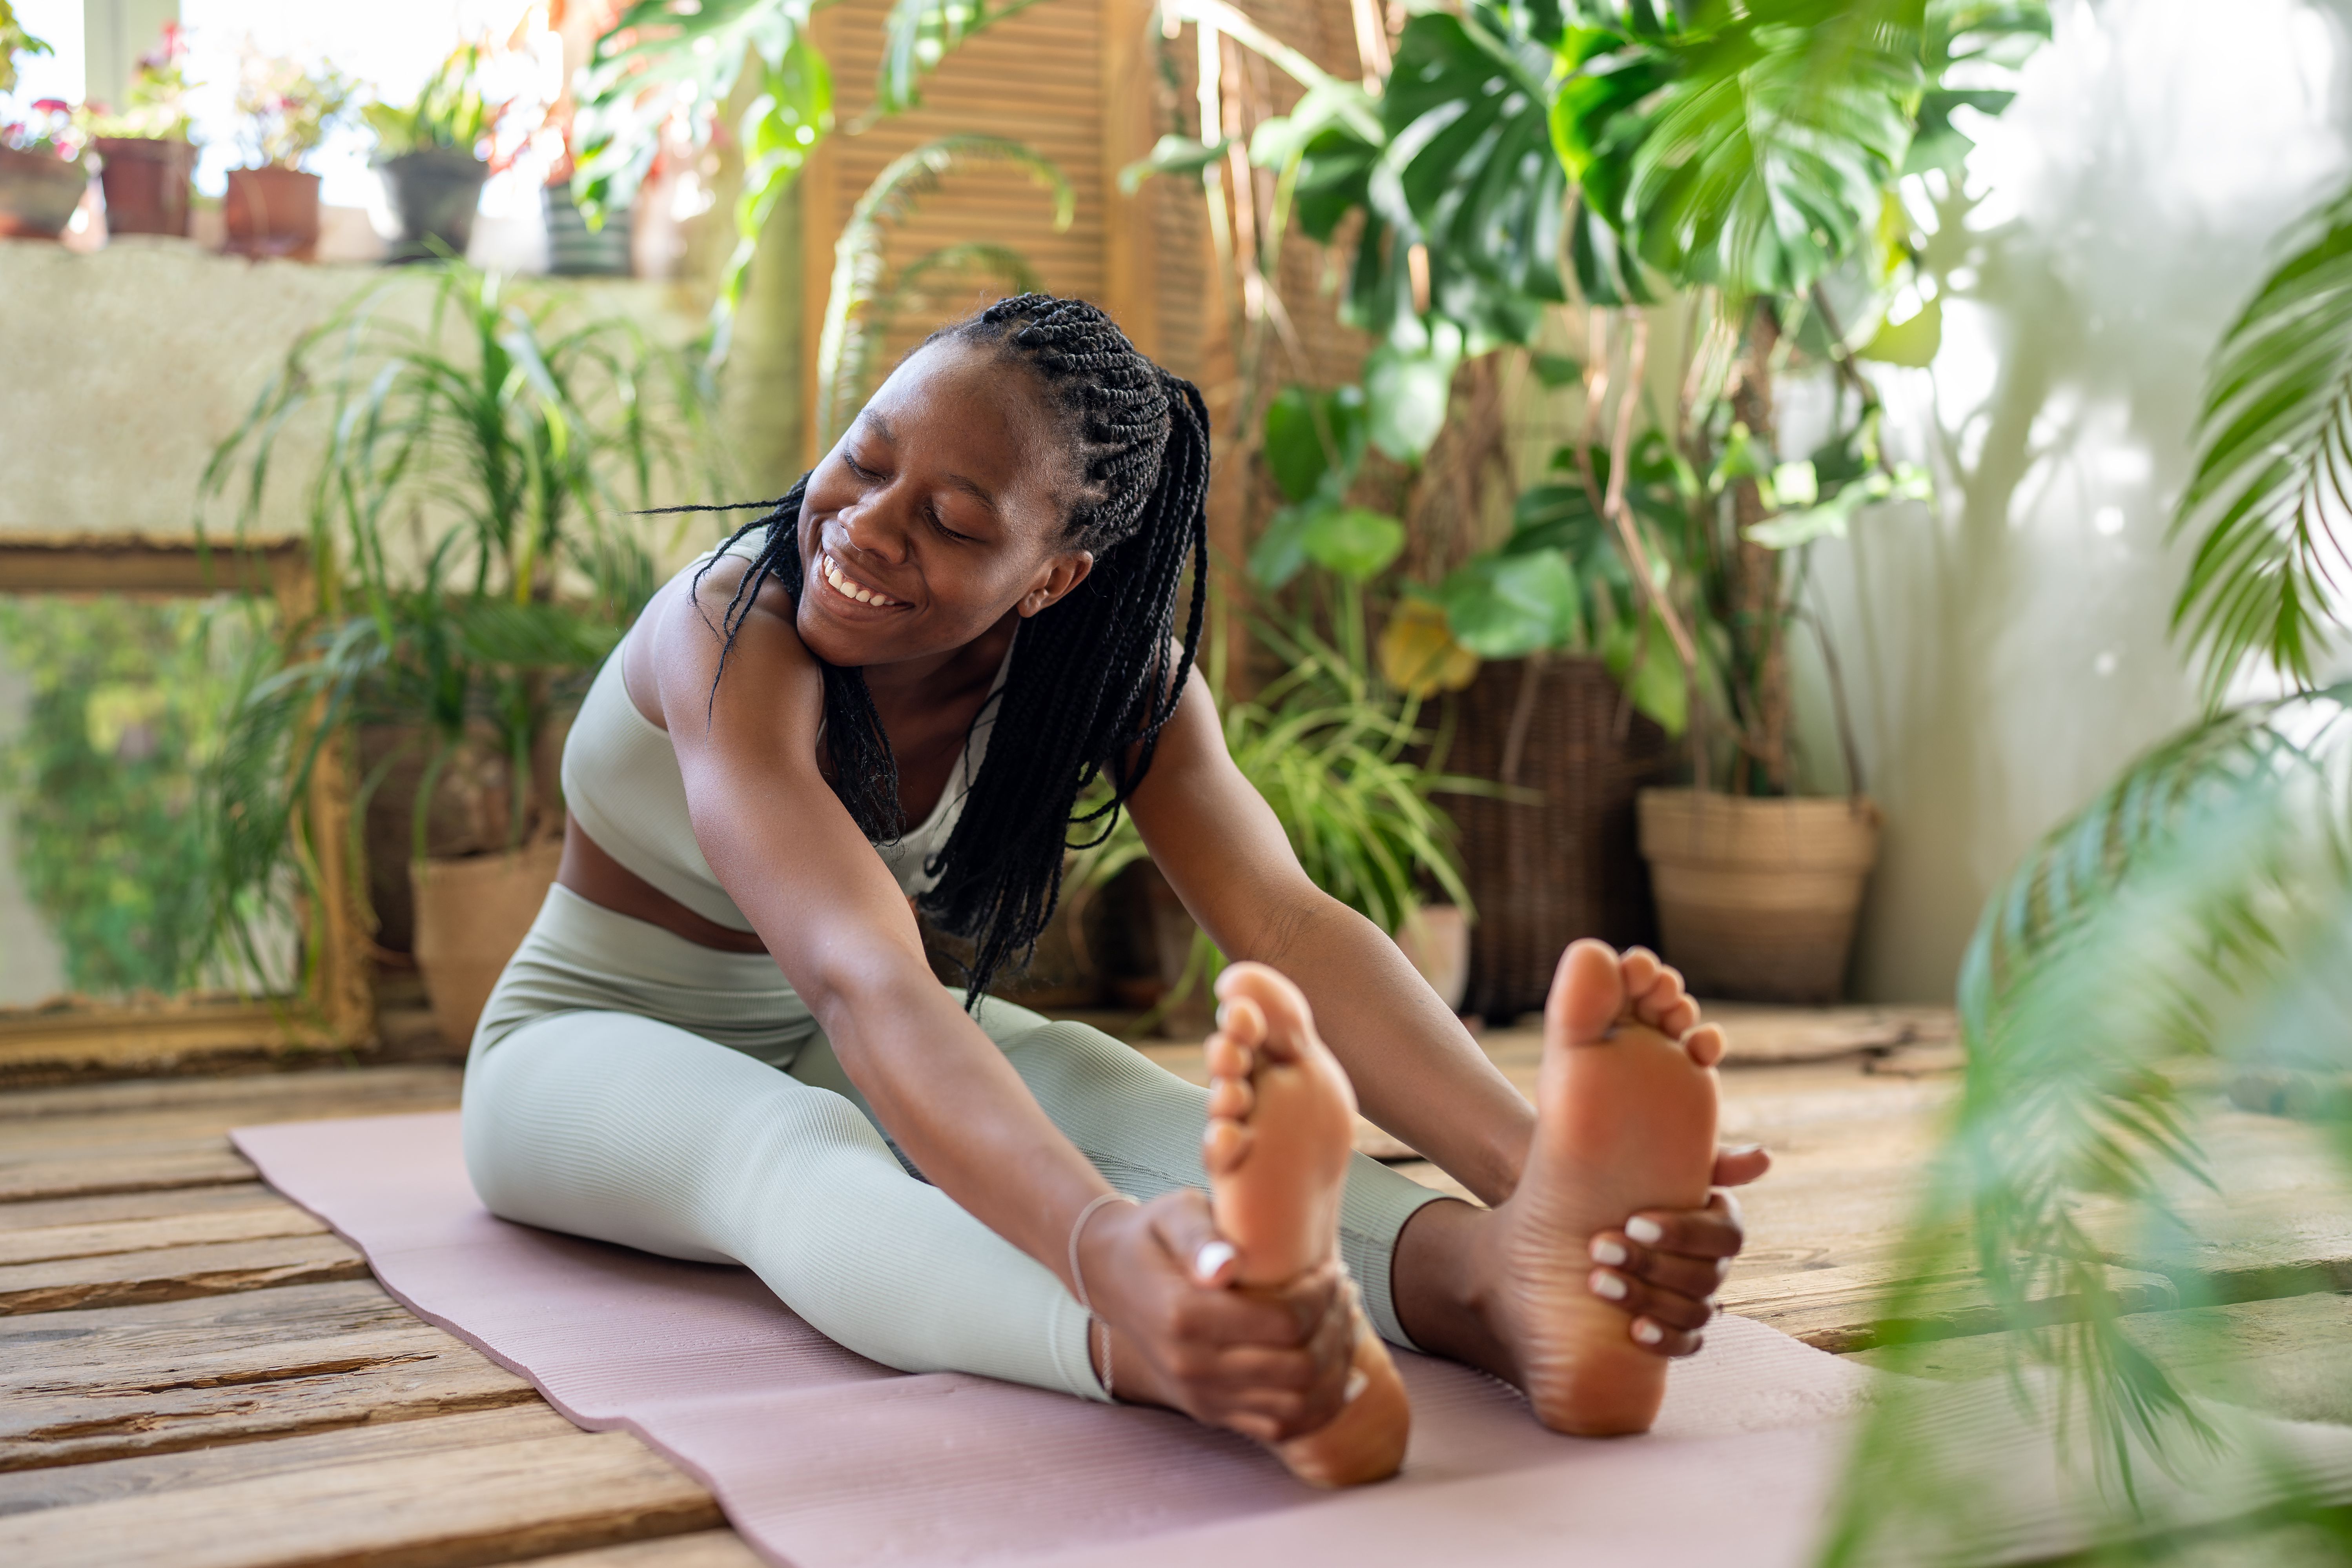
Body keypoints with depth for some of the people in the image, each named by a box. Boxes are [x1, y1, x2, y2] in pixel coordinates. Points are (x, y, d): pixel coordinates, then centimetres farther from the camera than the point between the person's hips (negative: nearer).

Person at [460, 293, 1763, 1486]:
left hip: (825, 1049, 5)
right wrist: (1102, 1247, -68)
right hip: (594, 1050, -4)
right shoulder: (737, 631, -32)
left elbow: (1285, 922, -32)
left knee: (1137, 1108, -28)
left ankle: (1506, 1276, -54)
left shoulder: (1111, 666, -16)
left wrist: (1530, 1161, -50)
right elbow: (864, 985, -49)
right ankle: (1232, 1363, -67)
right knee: (795, 1149, -40)